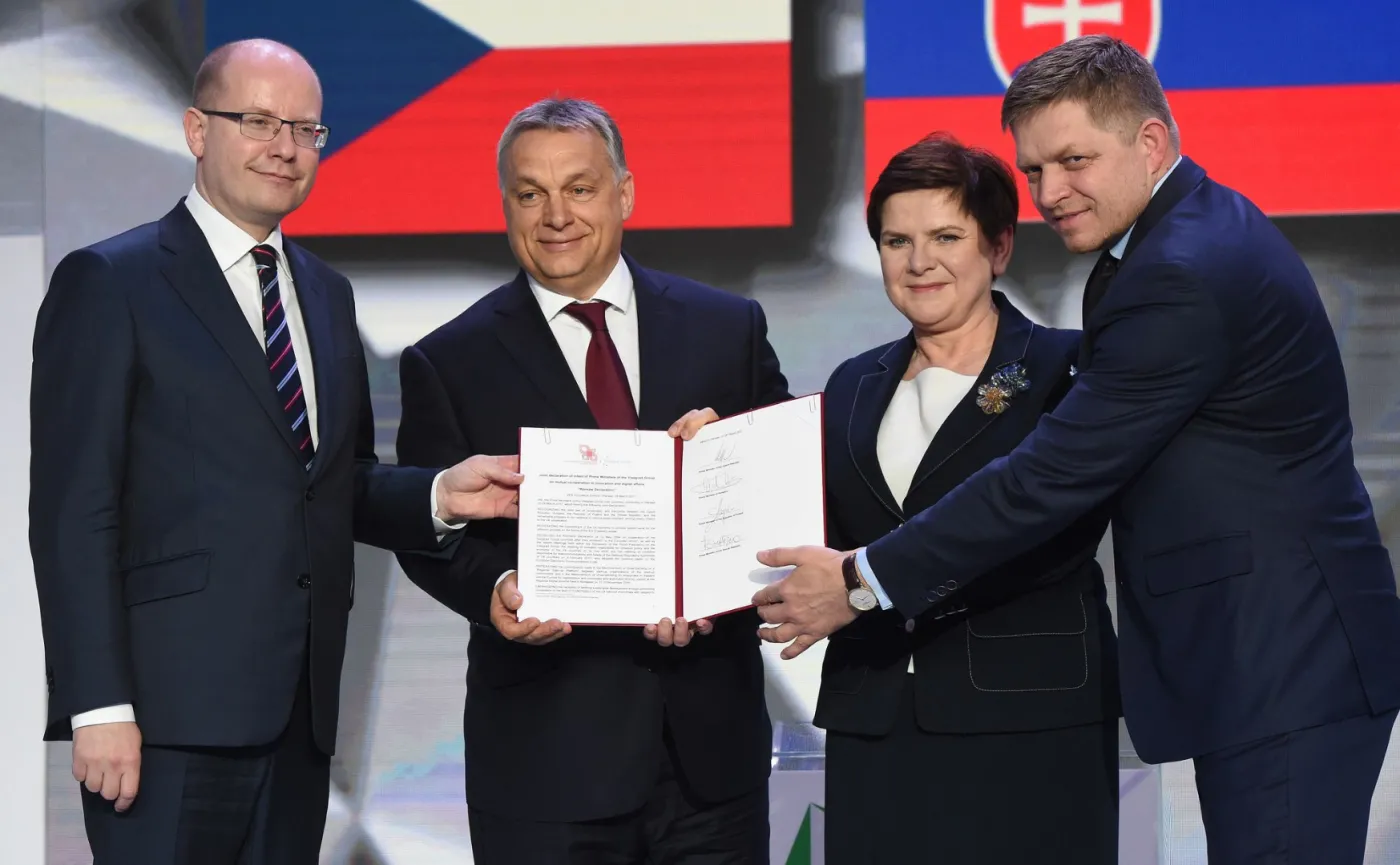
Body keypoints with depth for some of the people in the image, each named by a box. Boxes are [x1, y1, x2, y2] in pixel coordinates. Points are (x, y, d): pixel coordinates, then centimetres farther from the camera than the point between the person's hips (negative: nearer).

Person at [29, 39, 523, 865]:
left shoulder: (328, 294, 19)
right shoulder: (109, 283, -2)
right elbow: (72, 509, -8)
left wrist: (439, 495, 2)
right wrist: (99, 705, -15)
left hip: (300, 707, 6)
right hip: (172, 707, -6)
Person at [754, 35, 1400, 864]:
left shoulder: (1185, 275, -19)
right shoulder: (1204, 229, 14)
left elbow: (1057, 474, -20)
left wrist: (866, 580, -14)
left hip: (1286, 669, -11)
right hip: (1265, 656, 11)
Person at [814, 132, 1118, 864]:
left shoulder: (1064, 369, 0)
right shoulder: (854, 386, 17)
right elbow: (827, 537, 13)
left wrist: (885, 577, -23)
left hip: (1025, 724, -4)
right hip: (873, 722, 4)